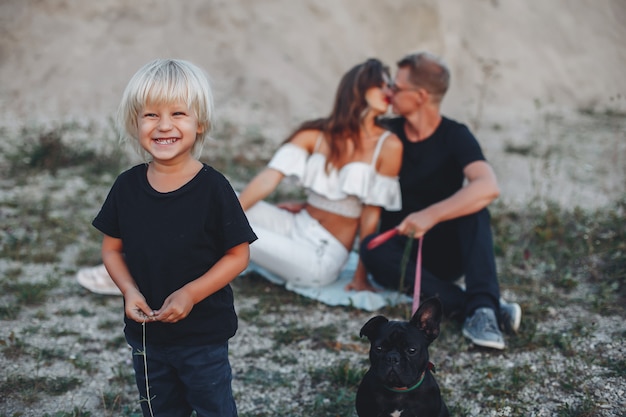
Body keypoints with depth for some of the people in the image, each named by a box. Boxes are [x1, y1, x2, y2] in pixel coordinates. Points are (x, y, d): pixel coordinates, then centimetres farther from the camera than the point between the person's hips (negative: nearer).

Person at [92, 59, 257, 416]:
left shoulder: (213, 187, -17)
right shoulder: (127, 186, -6)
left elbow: (238, 255, -13)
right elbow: (112, 248, 3)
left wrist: (190, 293, -22)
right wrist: (129, 290, -14)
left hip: (204, 334, -4)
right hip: (145, 330, 4)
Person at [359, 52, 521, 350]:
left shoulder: (455, 137, -11)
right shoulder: (386, 134, 0)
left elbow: (488, 187, -31)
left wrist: (431, 215, -42)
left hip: (447, 254, -2)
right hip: (399, 251, 2)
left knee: (472, 202, -29)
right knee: (371, 249, -33)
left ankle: (481, 308, -41)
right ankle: (475, 306, -37)